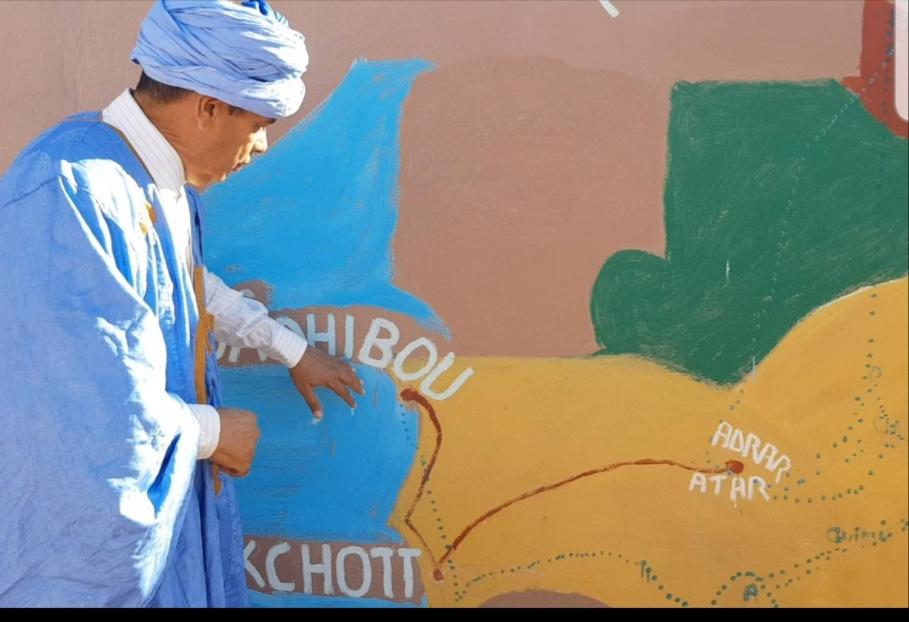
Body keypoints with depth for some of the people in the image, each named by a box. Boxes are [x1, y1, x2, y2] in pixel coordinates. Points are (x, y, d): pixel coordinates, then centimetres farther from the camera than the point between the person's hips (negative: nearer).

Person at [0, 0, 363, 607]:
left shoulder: (163, 177, -1)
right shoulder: (70, 196, -30)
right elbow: (103, 412, -30)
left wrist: (293, 349, 27)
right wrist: (214, 431, -13)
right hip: (83, 527, -9)